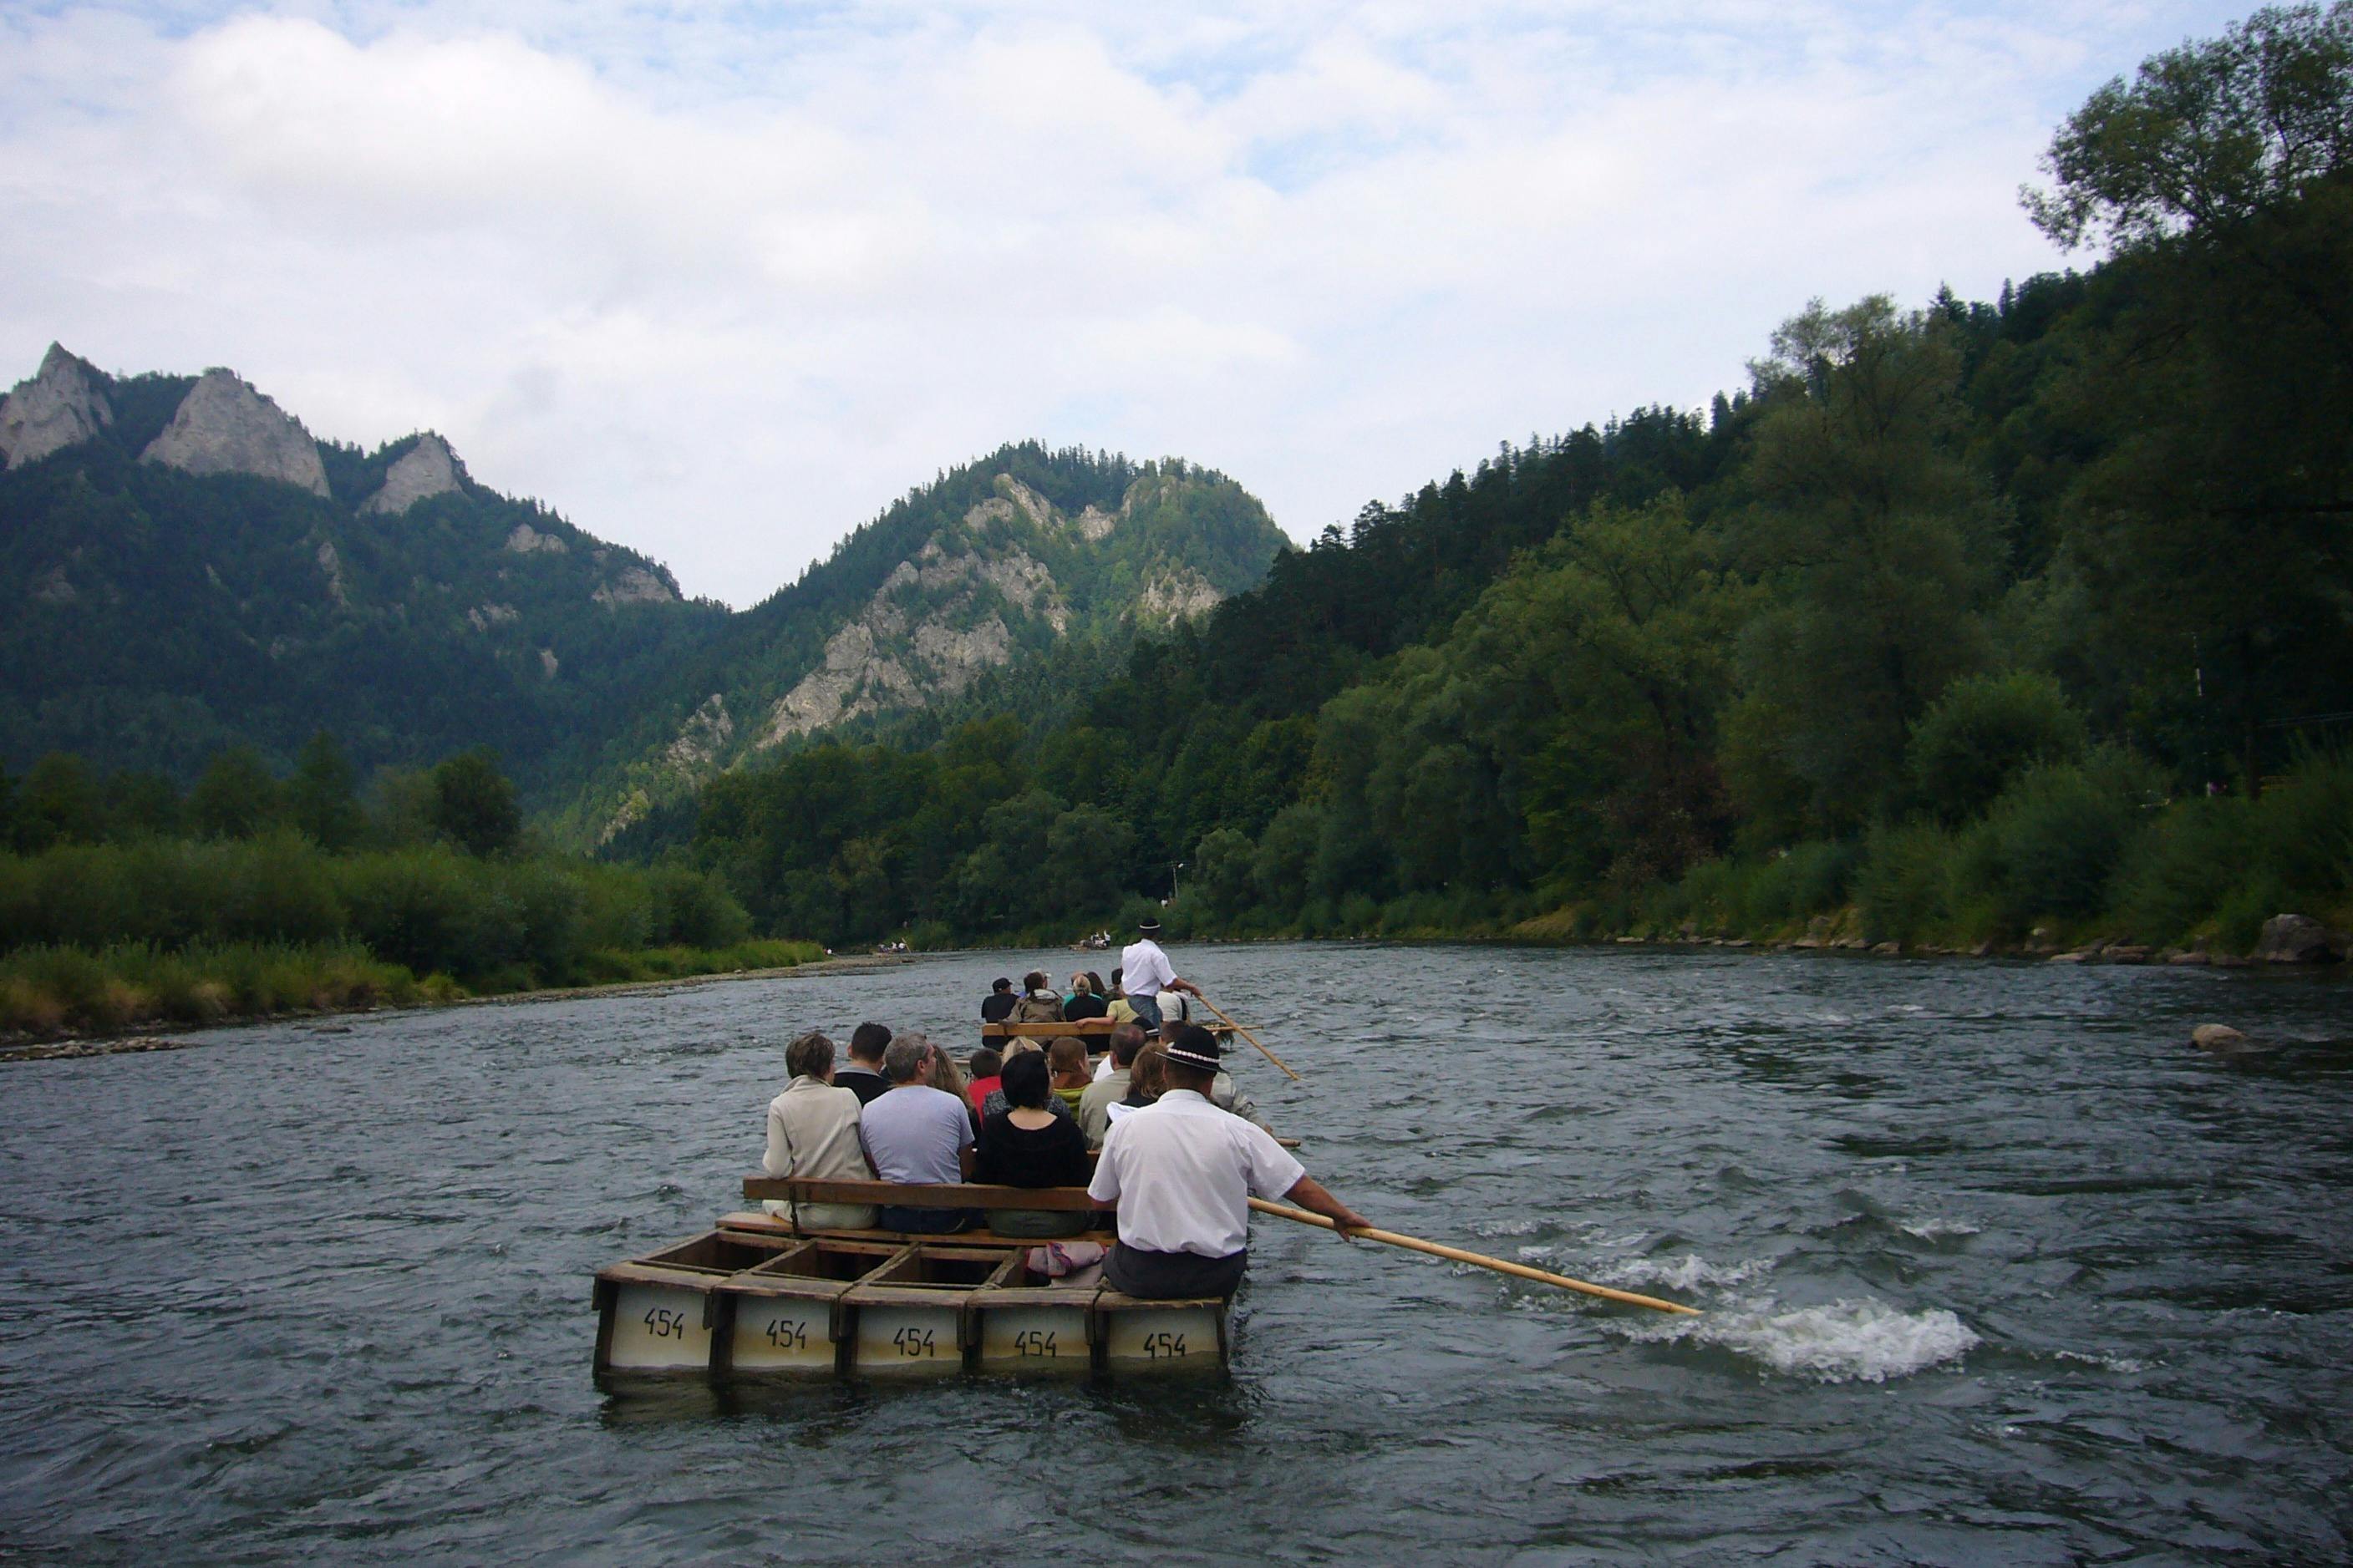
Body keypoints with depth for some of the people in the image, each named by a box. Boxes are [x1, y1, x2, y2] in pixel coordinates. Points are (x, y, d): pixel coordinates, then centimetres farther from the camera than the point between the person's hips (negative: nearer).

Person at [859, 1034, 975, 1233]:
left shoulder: (869, 1110, -2)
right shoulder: (952, 1104, -6)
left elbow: (873, 1171, 10)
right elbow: (968, 1169, 4)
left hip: (894, 1220, 2)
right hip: (946, 1217, -2)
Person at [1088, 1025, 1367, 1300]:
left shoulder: (1125, 1126, -6)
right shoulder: (1237, 1130, -7)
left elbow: (1101, 1199, 6)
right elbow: (1301, 1187, -3)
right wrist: (1342, 1215, 16)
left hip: (1140, 1278, -1)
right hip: (1217, 1276, 1)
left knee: (1112, 1260, 30)